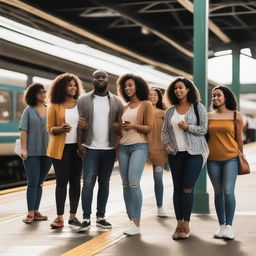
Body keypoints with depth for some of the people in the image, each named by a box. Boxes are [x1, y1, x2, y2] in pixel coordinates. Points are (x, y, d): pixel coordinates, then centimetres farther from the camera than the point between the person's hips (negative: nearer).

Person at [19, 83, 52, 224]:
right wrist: (23, 149, -11)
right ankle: (30, 214, -2)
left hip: (47, 152, 3)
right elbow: (24, 131, -2)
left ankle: (36, 212, 15)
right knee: (33, 183, -5)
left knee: (40, 183, 9)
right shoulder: (29, 110, 3)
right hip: (32, 152, -3)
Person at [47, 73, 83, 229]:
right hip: (61, 148, -2)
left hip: (77, 147, 2)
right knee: (62, 181, -4)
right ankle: (60, 218, -2)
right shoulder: (55, 106, 3)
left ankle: (73, 216, 12)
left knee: (75, 181, 4)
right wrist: (61, 129, -19)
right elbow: (50, 128, 1)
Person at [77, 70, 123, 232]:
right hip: (90, 148, -2)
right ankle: (86, 218, -5)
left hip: (109, 149, 2)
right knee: (88, 183, -7)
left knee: (104, 183, 8)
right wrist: (80, 143, -9)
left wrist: (120, 146, 0)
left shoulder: (116, 102, 6)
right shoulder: (84, 100, 2)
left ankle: (101, 217, 15)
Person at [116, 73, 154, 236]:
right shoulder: (125, 107, 18)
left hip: (139, 146, -6)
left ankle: (137, 224, -14)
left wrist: (133, 126, -18)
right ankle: (131, 220, 6)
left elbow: (150, 127, -3)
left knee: (134, 183, -16)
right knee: (126, 184, 2)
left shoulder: (146, 105, 3)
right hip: (123, 147, 6)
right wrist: (118, 127, 0)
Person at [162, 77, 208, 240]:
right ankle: (179, 224, 11)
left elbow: (203, 129, -3)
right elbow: (165, 131, 14)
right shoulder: (170, 111, 11)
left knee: (188, 188, -10)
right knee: (177, 188, 4)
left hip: (194, 153, -4)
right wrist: (168, 144, -3)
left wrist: (188, 127, -16)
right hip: (175, 153, 4)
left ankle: (186, 225, -2)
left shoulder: (198, 108, 1)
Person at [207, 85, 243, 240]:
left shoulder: (236, 116, 1)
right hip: (213, 160, 3)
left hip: (230, 158, -3)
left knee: (228, 192, -12)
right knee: (218, 193, 7)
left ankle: (229, 226, -4)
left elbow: (239, 139, 6)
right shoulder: (208, 116, 6)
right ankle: (222, 226, 14)